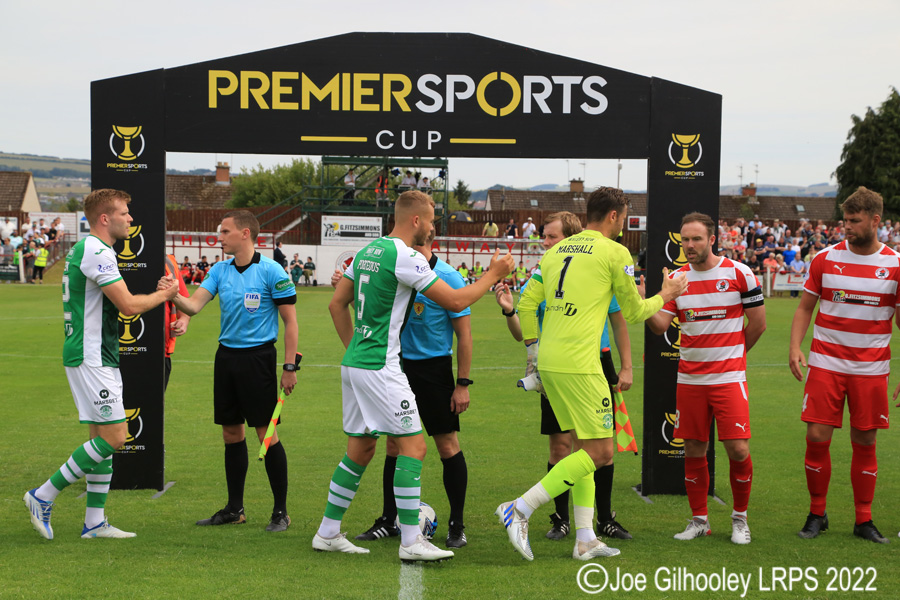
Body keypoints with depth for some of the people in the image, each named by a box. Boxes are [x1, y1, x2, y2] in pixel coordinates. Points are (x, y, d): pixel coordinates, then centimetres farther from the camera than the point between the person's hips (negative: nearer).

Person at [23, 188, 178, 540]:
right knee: (114, 436, -10)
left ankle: (95, 522, 13)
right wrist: (164, 294, -3)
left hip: (100, 358, 11)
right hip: (90, 359, -11)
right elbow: (129, 305, -20)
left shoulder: (85, 250, 17)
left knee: (104, 437, 10)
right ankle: (43, 497, -3)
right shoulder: (97, 252, -16)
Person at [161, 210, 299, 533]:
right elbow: (194, 305, 0)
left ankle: (280, 512, 5)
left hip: (258, 357, -6)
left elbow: (290, 320, -7)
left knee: (266, 433, -5)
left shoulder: (271, 271, -9)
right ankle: (235, 509, 21)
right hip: (226, 355, 6)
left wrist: (290, 366, -10)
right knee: (231, 433, 10)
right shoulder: (220, 270, 8)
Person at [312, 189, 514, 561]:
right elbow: (456, 301, -11)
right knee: (413, 445, -5)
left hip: (354, 362, 9)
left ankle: (328, 533, 19)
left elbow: (337, 303, 18)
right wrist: (493, 275, 2)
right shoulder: (405, 257, -14)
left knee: (360, 449, 15)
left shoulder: (367, 251, 13)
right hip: (380, 367, -9)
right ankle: (411, 541, -5)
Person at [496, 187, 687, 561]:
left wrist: (533, 351, 23)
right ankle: (520, 509, -9)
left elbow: (527, 304, 16)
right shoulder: (614, 253, -4)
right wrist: (664, 296, 23)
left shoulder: (556, 251, 16)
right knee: (600, 452, -2)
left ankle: (585, 539, 15)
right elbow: (633, 312, 5)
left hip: (547, 362, 8)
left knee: (585, 446, 16)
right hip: (578, 364, -8)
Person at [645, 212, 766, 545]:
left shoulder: (739, 274, -5)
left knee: (738, 449, -8)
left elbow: (758, 322, 3)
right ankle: (699, 520, 18)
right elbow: (660, 325, 0)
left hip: (728, 377, -3)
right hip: (689, 378, 3)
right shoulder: (677, 278, 5)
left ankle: (740, 518, 12)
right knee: (694, 451, 5)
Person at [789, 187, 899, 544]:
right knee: (817, 437, -3)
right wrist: (795, 347, -6)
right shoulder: (825, 259, 1)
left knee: (865, 443, 5)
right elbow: (805, 307, 8)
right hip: (825, 364, 0)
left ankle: (863, 520, 17)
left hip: (871, 368, 0)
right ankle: (816, 514, 14)